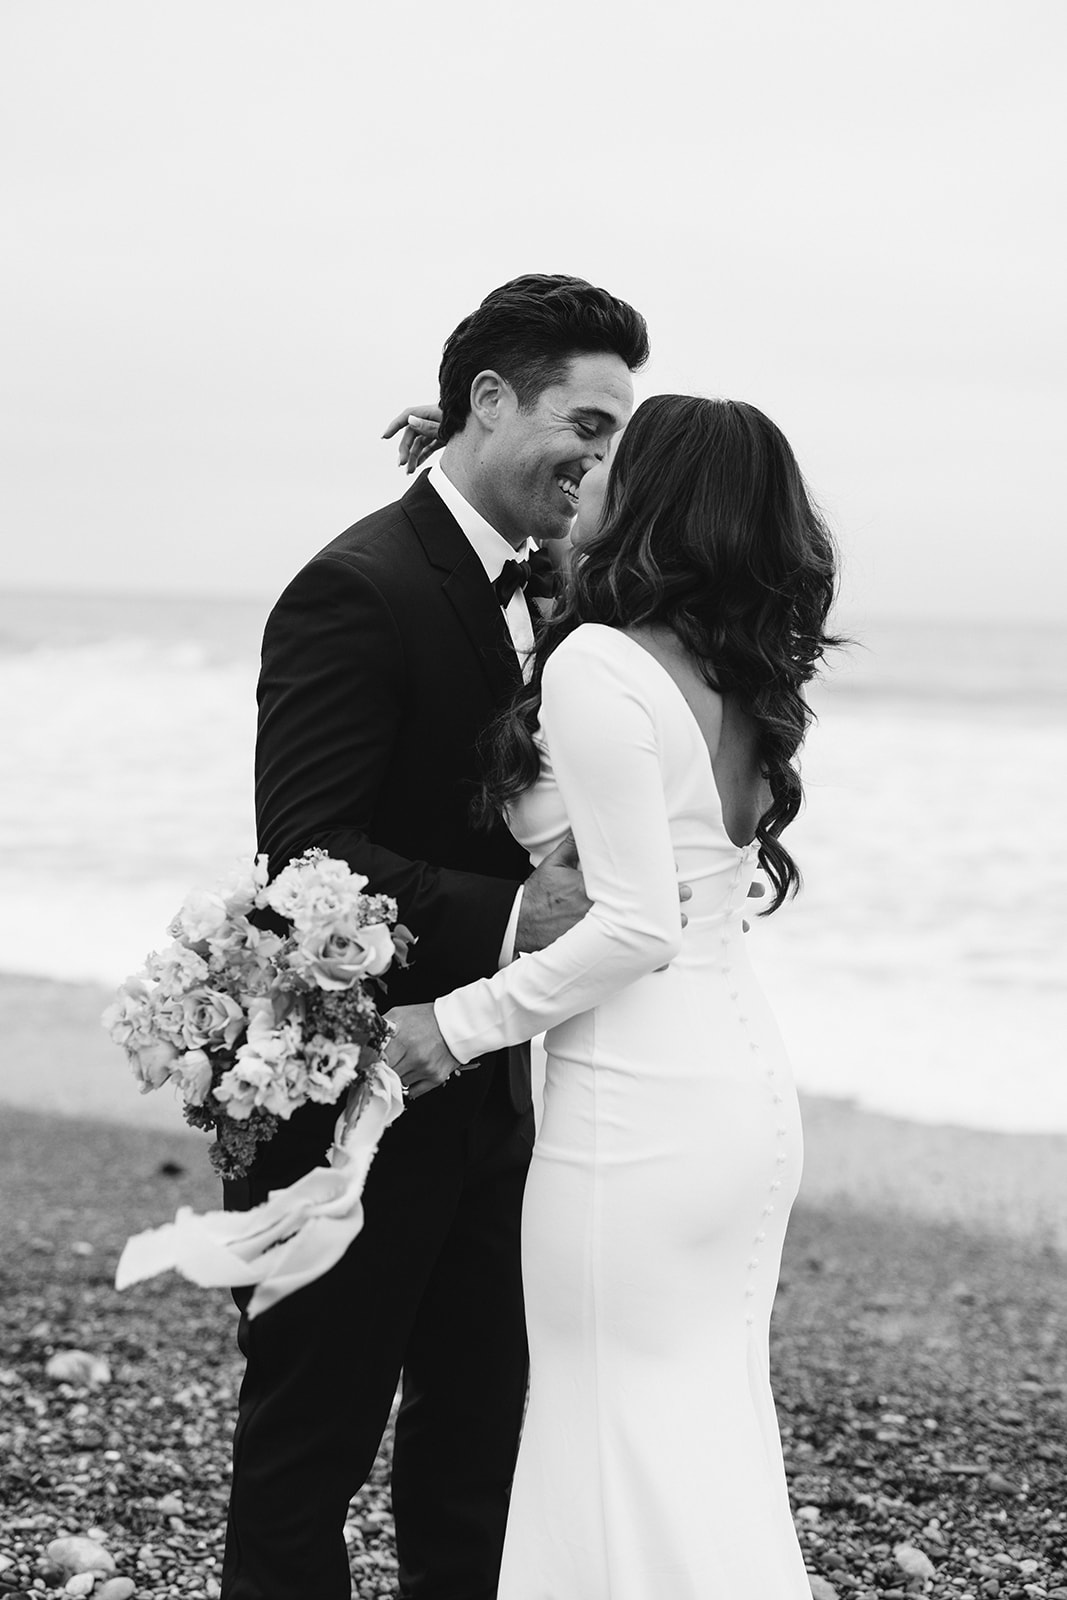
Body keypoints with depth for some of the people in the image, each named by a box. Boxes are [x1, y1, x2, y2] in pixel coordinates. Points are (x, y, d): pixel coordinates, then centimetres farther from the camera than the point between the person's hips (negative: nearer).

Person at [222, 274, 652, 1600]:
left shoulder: (537, 591, 9)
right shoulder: (357, 591, -17)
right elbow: (306, 856, -24)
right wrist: (513, 919, -33)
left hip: (480, 1088, 8)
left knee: (478, 1431, 16)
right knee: (310, 1445, 5)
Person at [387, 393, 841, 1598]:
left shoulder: (599, 667, -16)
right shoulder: (735, 673, 8)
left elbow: (636, 925, -21)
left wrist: (463, 1022, -11)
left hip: (640, 1112, -8)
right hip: (747, 1083, 8)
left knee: (626, 1443, 3)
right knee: (720, 1432, 16)